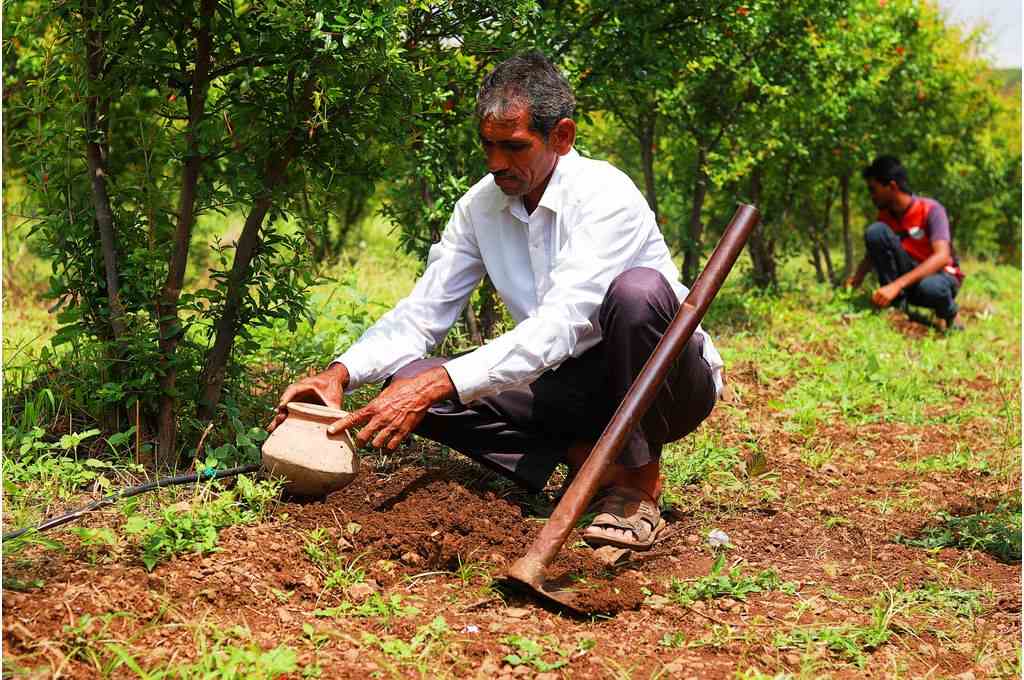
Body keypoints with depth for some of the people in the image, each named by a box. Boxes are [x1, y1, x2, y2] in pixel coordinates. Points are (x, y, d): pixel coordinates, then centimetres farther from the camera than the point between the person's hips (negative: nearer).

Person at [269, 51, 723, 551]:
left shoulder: (605, 195, -23)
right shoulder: (481, 205, -2)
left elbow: (560, 325, -35)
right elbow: (421, 312, -3)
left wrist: (438, 382, -43)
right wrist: (341, 372, -21)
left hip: (672, 383, -5)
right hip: (572, 384, 5)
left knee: (637, 290, -38)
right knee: (408, 382, -12)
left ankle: (640, 479, -17)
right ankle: (589, 460, -8)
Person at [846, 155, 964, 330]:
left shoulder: (931, 209, -20)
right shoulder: (885, 215, -1)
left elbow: (942, 257, -31)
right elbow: (873, 252, 5)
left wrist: (897, 285, -41)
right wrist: (856, 278, -18)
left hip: (940, 274, -4)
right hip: (908, 274, 5)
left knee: (931, 288, -44)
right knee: (875, 231, -19)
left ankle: (950, 313, -6)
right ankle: (896, 306, -17)